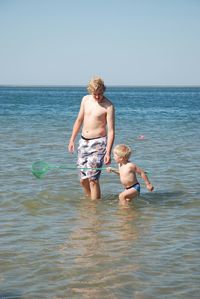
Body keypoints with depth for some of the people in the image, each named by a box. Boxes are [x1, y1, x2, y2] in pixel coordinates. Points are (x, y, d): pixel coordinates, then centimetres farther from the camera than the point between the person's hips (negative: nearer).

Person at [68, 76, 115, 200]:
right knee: (83, 179, 9)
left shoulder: (108, 106, -11)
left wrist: (108, 152, -21)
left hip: (98, 143, -6)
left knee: (93, 178, -12)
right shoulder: (86, 99, 7)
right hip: (83, 142, 6)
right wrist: (72, 140, 17)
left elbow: (111, 131, -14)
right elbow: (79, 120, 18)